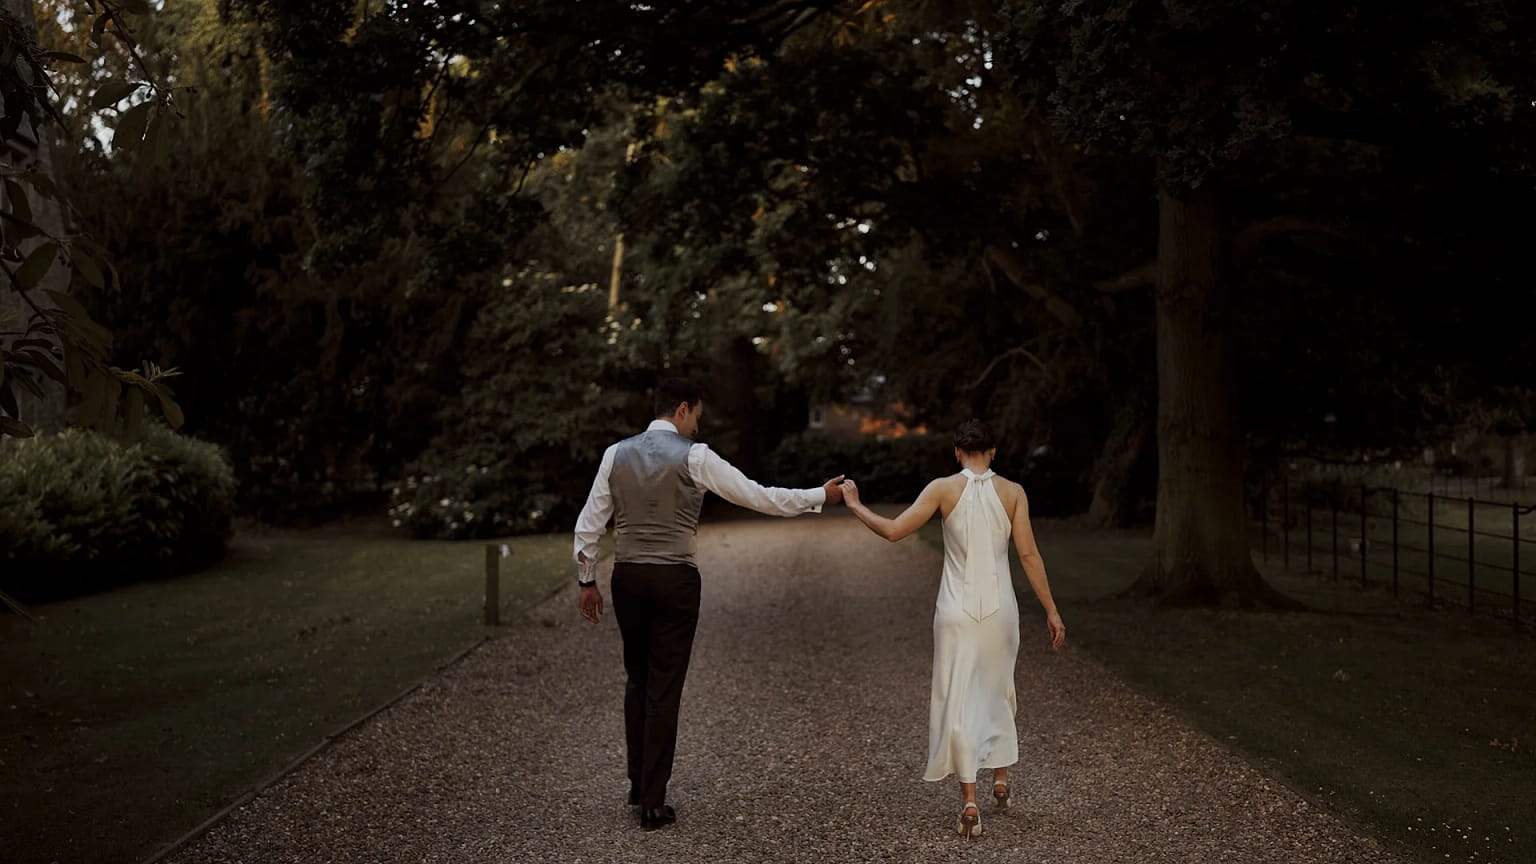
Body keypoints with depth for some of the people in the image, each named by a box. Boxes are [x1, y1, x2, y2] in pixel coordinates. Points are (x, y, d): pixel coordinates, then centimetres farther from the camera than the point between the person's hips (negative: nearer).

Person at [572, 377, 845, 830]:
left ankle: (638, 784, 30)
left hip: (627, 577, 4)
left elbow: (589, 524, 6)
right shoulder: (694, 456, -8)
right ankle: (652, 804, 7)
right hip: (674, 581, -4)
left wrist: (587, 580, 16)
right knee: (665, 689, 3)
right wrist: (820, 496, 3)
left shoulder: (616, 454, 4)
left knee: (637, 679, 21)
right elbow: (757, 496, -7)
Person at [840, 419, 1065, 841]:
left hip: (958, 610, -2)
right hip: (999, 608, 2)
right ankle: (1001, 779, 33)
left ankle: (970, 803, -3)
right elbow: (1029, 555, -4)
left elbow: (893, 530, -8)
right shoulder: (1013, 491, -1)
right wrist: (1050, 610, 1)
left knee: (959, 700, 1)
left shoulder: (943, 488, -6)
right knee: (998, 692, 22)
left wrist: (855, 506, 7)